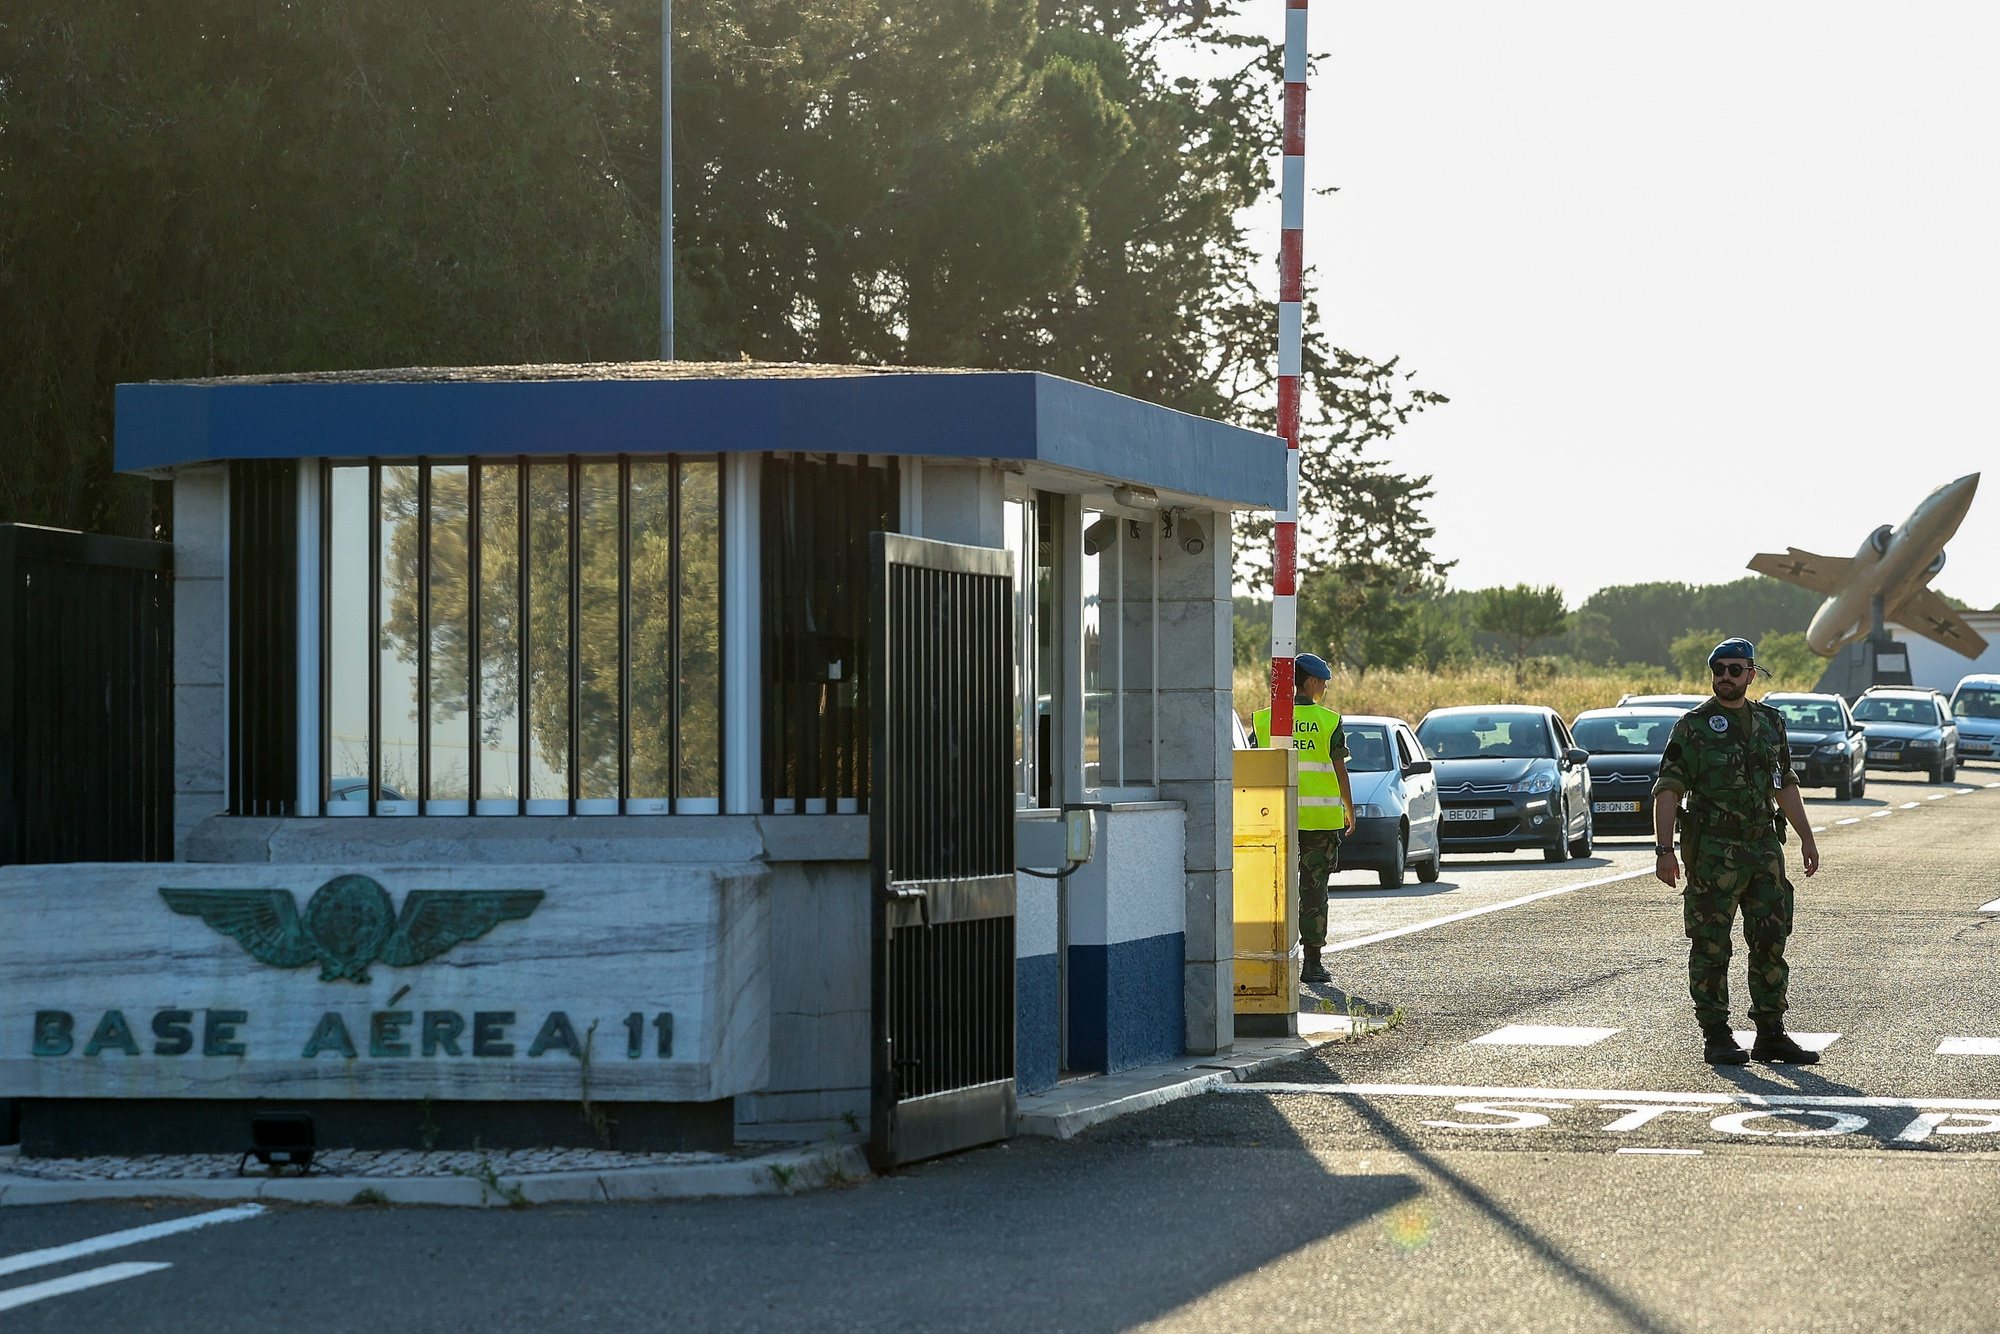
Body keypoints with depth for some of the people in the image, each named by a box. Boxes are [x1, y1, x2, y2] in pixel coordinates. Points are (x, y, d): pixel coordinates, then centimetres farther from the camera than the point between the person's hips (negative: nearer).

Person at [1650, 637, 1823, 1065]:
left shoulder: (1770, 722, 12)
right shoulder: (1694, 726, -4)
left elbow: (1785, 785, 20)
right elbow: (1667, 789, -8)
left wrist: (1806, 838, 16)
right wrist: (1664, 849, -15)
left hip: (1764, 849, 5)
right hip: (1713, 851, -5)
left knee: (1771, 942, 6)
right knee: (1711, 948, -1)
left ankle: (1771, 1035, 13)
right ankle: (1716, 1038, 4)